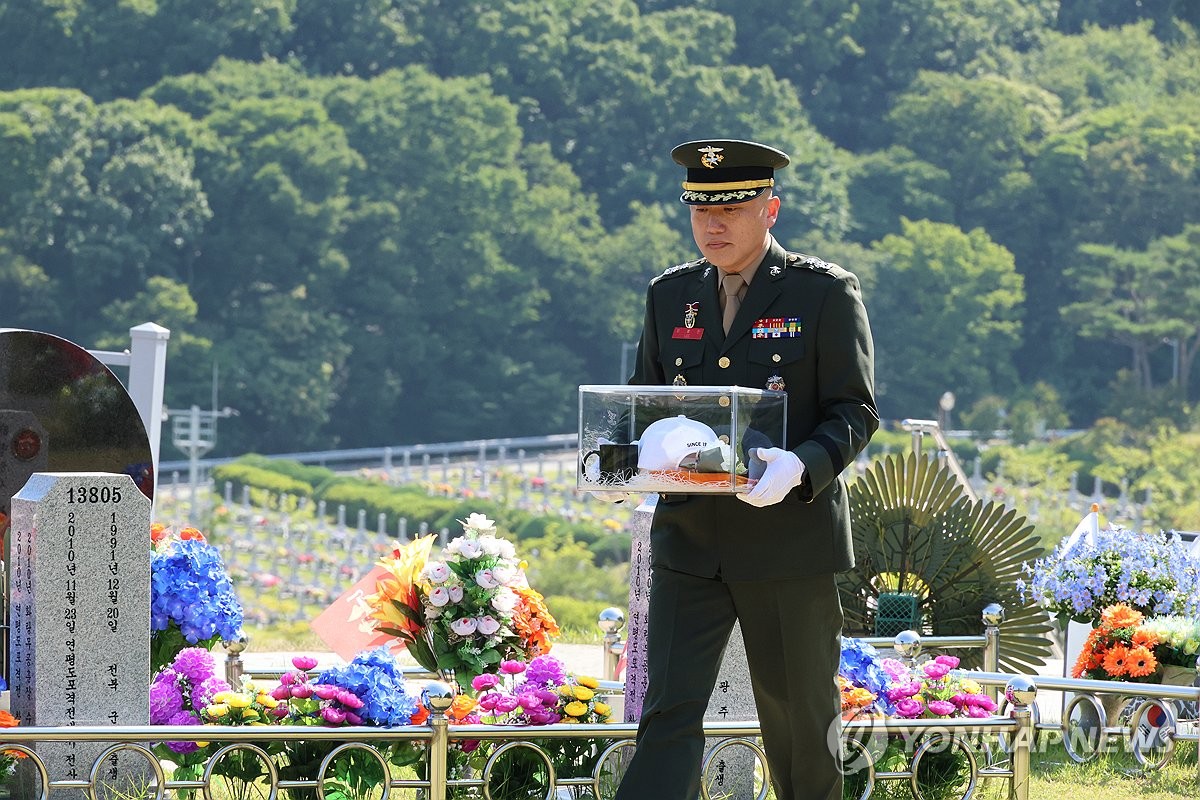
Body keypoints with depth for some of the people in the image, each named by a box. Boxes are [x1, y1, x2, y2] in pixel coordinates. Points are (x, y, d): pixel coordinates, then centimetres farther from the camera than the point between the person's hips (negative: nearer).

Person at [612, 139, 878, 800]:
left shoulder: (825, 293, -3)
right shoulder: (670, 295, 10)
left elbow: (855, 412, -6)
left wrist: (800, 467, -27)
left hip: (791, 540, -3)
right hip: (688, 540, 3)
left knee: (799, 720, 8)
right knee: (668, 713, -8)